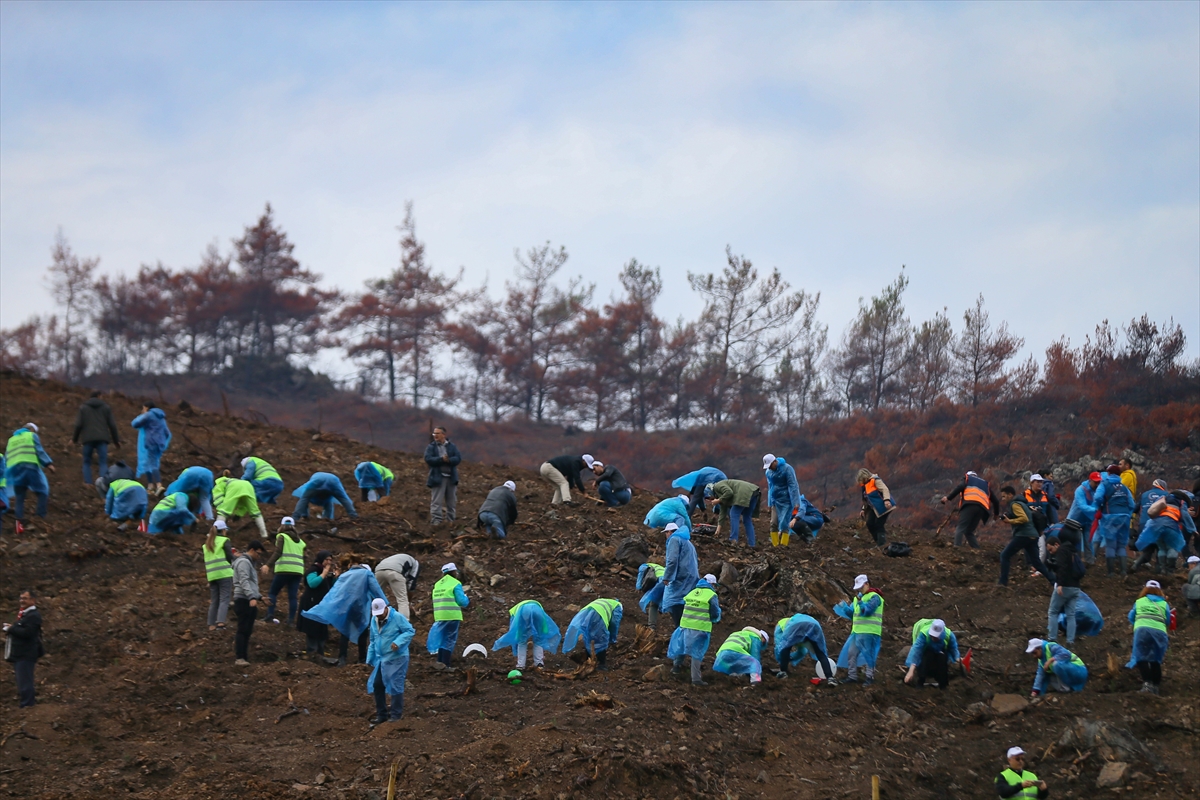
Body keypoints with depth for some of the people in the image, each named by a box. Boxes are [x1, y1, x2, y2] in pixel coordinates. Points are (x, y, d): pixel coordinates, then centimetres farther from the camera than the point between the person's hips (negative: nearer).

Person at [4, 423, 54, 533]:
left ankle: (20, 523, -4)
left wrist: (7, 477, 21)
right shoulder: (32, 436, 14)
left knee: (19, 497, 7)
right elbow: (39, 450, -1)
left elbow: (6, 459, 22)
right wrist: (48, 463, -8)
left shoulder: (11, 440, 28)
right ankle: (41, 519, -9)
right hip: (30, 466, -5)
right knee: (42, 492, 3)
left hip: (14, 469, 5)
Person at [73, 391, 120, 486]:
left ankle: (87, 482, 7)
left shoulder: (83, 408, 9)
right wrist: (116, 440, 15)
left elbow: (78, 425, 1)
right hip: (102, 439, 0)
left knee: (87, 461, 14)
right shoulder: (106, 407, 11)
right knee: (103, 462, -3)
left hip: (88, 438, 0)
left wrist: (75, 438, 12)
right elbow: (112, 425, 8)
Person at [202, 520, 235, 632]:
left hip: (211, 575, 6)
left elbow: (206, 560, 17)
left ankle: (211, 624, 10)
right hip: (225, 574, -6)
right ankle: (220, 622, -23)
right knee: (224, 599, -8)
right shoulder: (224, 541, -3)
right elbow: (230, 558, -5)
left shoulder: (206, 544, 15)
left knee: (214, 601, 11)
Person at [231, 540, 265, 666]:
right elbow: (244, 582, -23)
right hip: (244, 600, -10)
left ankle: (244, 656, 9)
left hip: (249, 601, 10)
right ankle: (240, 658, -16)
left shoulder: (249, 563, 23)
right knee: (243, 630, -13)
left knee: (247, 631, 8)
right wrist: (252, 597, -33)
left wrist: (259, 596, 29)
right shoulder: (244, 562, -10)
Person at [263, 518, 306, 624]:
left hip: (284, 570, -4)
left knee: (272, 592, 4)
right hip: (298, 571, 4)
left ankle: (270, 615, -12)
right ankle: (291, 619, -2)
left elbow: (278, 552, -11)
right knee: (292, 596, 5)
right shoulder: (300, 541, 21)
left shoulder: (282, 537, 5)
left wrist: (268, 565, -20)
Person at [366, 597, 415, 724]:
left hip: (396, 658, -7)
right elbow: (373, 641, 19)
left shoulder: (397, 618, -12)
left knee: (395, 686, -6)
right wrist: (370, 659, 17)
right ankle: (381, 714, 18)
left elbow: (410, 631, -13)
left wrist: (398, 642, -27)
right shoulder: (374, 621, 10)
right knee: (377, 685, 6)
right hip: (381, 659, 7)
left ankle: (396, 714, 5)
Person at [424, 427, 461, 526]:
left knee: (452, 502, 8)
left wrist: (448, 460, -20)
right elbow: (428, 459, -12)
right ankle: (436, 522, -9)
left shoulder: (452, 446, 7)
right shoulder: (431, 447, 2)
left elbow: (458, 458, -4)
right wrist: (441, 459, -21)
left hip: (451, 477, 3)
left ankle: (451, 521, 16)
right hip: (438, 477, -3)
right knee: (436, 502, -7)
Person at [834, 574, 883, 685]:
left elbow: (868, 611, -18)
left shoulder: (874, 597, -6)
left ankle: (870, 677, 0)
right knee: (851, 653, 7)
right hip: (857, 631, 9)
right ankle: (852, 676, 14)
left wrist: (860, 602, -23)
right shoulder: (857, 598, 19)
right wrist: (845, 608, 3)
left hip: (869, 633, -8)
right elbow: (851, 613, 20)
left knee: (868, 654, -6)